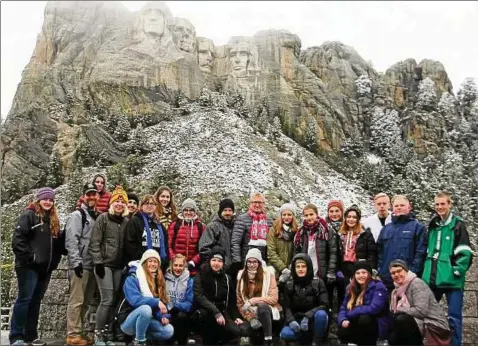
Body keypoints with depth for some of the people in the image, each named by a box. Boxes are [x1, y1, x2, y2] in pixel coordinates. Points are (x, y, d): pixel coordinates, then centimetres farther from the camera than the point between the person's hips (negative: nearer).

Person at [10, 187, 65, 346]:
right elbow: (17, 238, -13)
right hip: (29, 266, -7)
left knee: (36, 301, 11)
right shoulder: (29, 215, -4)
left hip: (46, 268, 7)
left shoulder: (54, 220, 17)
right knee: (25, 299, -5)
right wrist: (27, 257, -17)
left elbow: (58, 243, 17)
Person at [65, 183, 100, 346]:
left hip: (92, 265, 7)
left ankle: (79, 332, 17)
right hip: (80, 265, -7)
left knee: (85, 302, 10)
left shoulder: (97, 216, 17)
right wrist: (76, 261, -19)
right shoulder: (77, 215, -3)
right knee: (76, 301, -6)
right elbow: (71, 240, -13)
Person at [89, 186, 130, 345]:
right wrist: (98, 262, -13)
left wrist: (126, 263, 9)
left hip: (118, 266, 5)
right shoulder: (103, 218, -4)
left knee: (113, 301, 6)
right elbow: (94, 242, -8)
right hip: (104, 265, -5)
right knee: (107, 300, -12)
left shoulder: (126, 222, 10)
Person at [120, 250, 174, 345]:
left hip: (147, 321, 6)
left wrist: (163, 316, -12)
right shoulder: (132, 279, -13)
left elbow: (162, 301, 7)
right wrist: (156, 302, -34)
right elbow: (134, 300, -27)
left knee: (169, 331, -17)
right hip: (128, 322, -5)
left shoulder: (158, 280, 8)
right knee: (145, 308, -35)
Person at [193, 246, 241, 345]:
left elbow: (231, 300, 16)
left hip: (221, 313, 3)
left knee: (236, 332, -23)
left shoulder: (226, 278, 9)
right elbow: (199, 297, -20)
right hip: (204, 312, -3)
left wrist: (235, 317, 2)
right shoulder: (201, 276, -5)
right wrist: (215, 312, -32)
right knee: (205, 313, -39)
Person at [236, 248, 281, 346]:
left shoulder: (268, 274, -4)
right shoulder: (241, 276, 3)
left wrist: (254, 300, -21)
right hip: (250, 313, 2)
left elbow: (274, 298, -9)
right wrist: (250, 318, -12)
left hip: (266, 310, -2)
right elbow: (239, 301, 1)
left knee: (261, 306, -37)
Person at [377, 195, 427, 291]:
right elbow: (379, 252, 17)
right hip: (386, 279, 5)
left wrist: (412, 273, -14)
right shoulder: (386, 229, 17)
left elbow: (420, 253, -6)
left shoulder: (417, 227, 2)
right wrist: (379, 271, 6)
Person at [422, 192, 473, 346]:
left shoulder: (458, 224, -3)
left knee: (454, 316, -1)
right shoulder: (432, 225, 13)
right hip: (432, 277, 6)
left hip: (451, 279, -5)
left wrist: (457, 270, -16)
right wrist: (428, 269, 11)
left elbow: (464, 252, -9)